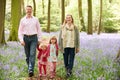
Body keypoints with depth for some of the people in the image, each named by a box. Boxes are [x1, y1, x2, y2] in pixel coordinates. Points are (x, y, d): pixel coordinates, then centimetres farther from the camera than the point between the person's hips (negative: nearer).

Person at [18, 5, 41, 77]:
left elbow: (39, 29, 10)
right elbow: (20, 31, 5)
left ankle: (31, 70, -20)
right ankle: (29, 67, 25)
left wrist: (39, 39, 4)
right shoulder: (23, 20, 6)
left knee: (32, 54, -14)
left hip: (33, 38, -2)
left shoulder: (35, 19, 6)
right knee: (27, 55, 8)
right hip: (26, 38, 2)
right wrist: (21, 40, -6)